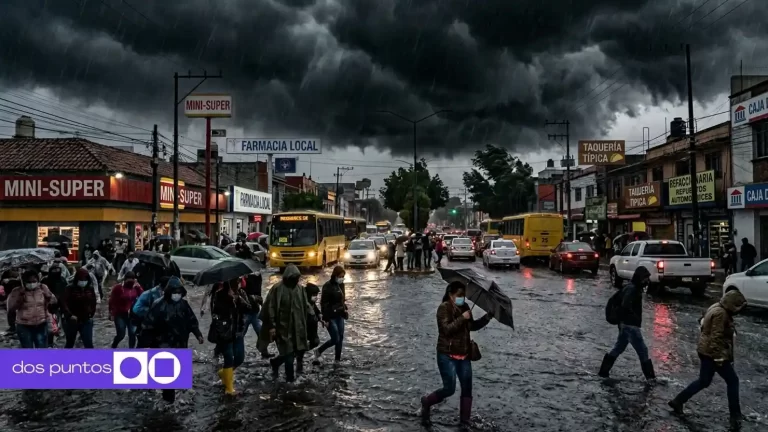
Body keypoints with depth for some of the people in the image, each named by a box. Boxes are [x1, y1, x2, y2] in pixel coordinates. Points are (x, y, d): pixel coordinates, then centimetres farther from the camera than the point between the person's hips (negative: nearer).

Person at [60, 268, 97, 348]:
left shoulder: (91, 288, 0)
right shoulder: (70, 288, -12)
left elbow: (93, 303, 12)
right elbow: (64, 302, -19)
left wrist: (91, 315, 7)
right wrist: (70, 315, -29)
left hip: (86, 320, 2)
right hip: (71, 320, -2)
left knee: (89, 343, -6)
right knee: (70, 343, 15)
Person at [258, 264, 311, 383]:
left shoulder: (300, 289, 5)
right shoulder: (277, 289, -11)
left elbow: (306, 306, 11)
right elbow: (270, 308, -10)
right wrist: (272, 325, -13)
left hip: (297, 327, 5)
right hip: (283, 326, -5)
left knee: (299, 350, 7)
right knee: (289, 352, -2)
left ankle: (275, 362, 32)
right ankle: (290, 377, 17)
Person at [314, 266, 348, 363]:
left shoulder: (341, 285, 7)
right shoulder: (327, 286, -16)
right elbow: (323, 304, -16)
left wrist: (345, 310, 13)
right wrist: (326, 319, -17)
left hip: (340, 316, 7)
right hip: (331, 317, -7)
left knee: (340, 339, 7)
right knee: (335, 339, -5)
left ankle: (337, 360, 17)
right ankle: (318, 351, 16)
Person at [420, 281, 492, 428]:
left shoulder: (464, 307, 8)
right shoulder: (444, 308, -13)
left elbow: (472, 326, 19)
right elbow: (447, 329, -24)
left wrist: (487, 317, 9)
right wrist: (462, 318, -26)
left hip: (464, 355, 7)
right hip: (447, 355, -7)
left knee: (467, 389, 6)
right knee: (449, 389, -8)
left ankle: (465, 422, 17)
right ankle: (426, 402, 19)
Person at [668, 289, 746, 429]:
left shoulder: (716, 308, 12)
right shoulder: (721, 314, -20)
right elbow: (716, 337, -24)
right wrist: (719, 357, -23)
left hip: (706, 351, 10)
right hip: (713, 353, -10)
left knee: (703, 381, 15)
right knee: (733, 381, 4)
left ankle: (678, 401, 16)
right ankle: (735, 416, 11)